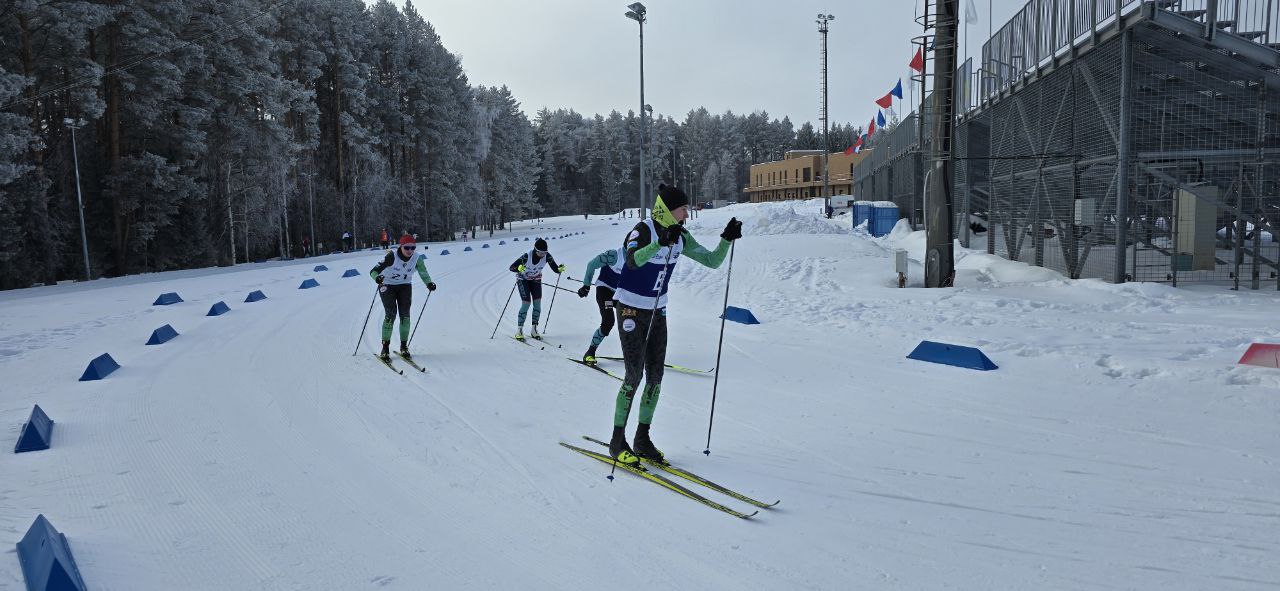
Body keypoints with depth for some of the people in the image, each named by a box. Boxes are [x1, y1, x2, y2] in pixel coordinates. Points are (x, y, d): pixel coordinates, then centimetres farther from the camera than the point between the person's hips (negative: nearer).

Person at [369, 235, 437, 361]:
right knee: (391, 314, -15)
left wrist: (429, 284, -35)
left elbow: (424, 274, -14)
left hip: (405, 286, 3)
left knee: (405, 315, -8)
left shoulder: (416, 259, -15)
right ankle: (385, 348, -4)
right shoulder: (392, 256, -26)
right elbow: (374, 270, -28)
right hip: (387, 286, -3)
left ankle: (404, 346, 6)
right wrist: (377, 277, -50)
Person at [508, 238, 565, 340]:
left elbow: (556, 269, -19)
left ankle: (534, 330, 5)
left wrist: (560, 269, -41)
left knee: (537, 303, -7)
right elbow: (511, 267, -32)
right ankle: (519, 331, -6)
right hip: (523, 279, -4)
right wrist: (518, 269, -53)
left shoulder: (547, 256, -23)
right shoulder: (527, 256, -33)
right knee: (526, 303, -15)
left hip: (536, 279, 4)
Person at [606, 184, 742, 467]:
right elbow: (633, 260, -40)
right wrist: (661, 242, -51)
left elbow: (712, 261, 3)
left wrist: (727, 240, -13)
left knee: (655, 376, 5)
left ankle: (642, 439, 17)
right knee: (634, 375, -9)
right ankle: (617, 441, 4)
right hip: (631, 309, -7)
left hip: (657, 311, 7)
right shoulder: (643, 230, -20)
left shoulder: (681, 237, 0)